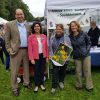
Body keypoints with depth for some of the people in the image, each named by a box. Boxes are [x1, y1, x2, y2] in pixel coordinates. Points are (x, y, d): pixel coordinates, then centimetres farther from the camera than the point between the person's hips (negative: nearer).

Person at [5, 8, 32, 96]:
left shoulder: (27, 25, 8)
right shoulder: (9, 24, -3)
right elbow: (7, 39, -3)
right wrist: (9, 49, -10)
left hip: (26, 50, 4)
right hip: (16, 51, -4)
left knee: (26, 68, 16)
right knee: (14, 70, 4)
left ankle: (26, 83, 34)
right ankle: (15, 88, 18)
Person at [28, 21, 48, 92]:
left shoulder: (44, 36, 3)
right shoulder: (30, 37, -6)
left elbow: (46, 47, 6)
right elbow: (30, 49, -8)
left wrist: (47, 56, 6)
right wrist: (31, 58, -12)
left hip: (43, 56, 3)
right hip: (36, 57, -3)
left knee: (42, 71, 12)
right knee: (36, 71, 7)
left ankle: (42, 84, 30)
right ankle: (36, 85, 24)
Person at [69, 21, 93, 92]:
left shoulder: (83, 34, -8)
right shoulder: (70, 37, -5)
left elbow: (89, 43, 2)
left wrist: (87, 50, -9)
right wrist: (73, 53, -7)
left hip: (86, 56, -1)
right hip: (77, 57, 1)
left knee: (87, 71, 5)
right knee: (78, 72, 11)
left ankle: (89, 86, 21)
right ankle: (79, 85, 30)